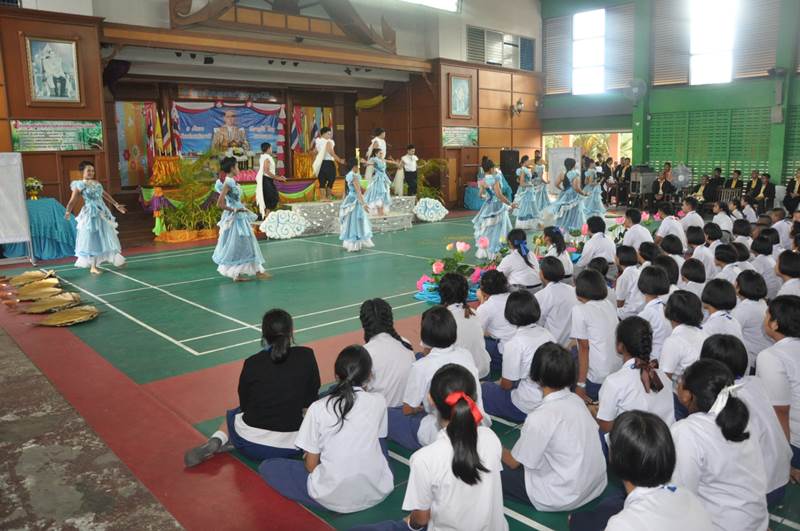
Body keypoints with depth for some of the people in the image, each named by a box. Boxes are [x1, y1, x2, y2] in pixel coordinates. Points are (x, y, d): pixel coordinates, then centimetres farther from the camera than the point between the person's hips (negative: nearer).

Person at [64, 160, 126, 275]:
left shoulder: (97, 183, 11)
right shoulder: (80, 185, -7)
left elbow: (105, 195, 23)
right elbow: (72, 200, -13)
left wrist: (116, 205, 25)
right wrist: (68, 212, -29)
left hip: (102, 212, 6)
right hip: (90, 214, -6)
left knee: (106, 238, 14)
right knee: (92, 240, -3)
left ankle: (116, 260, 23)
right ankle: (93, 267, 4)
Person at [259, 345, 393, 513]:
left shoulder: (318, 408, -11)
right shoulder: (378, 401, -5)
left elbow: (311, 465, -5)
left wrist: (307, 461, 20)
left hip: (333, 498, -1)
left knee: (267, 467, 14)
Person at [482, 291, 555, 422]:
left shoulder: (513, 344, -19)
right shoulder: (547, 334, 0)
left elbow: (507, 384, -11)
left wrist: (499, 383, 14)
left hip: (527, 408, -7)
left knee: (484, 388, 12)